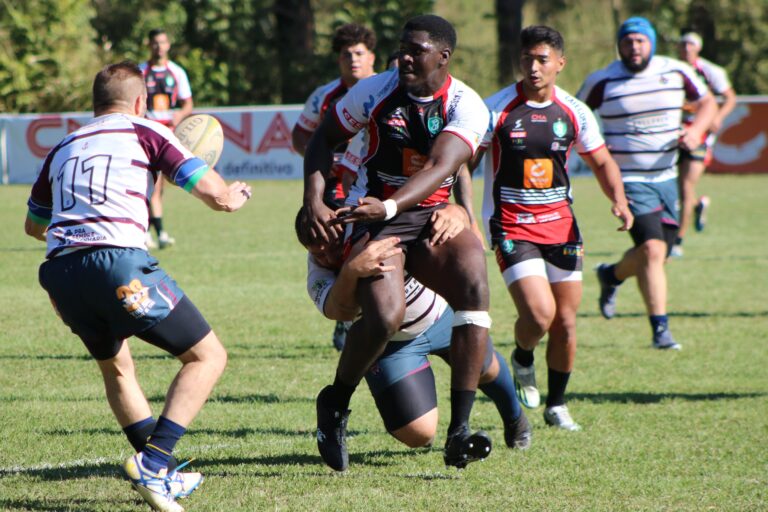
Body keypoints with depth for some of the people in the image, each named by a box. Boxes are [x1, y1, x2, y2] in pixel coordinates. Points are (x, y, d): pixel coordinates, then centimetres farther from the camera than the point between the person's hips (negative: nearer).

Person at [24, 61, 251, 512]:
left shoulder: (63, 148, 25)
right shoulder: (145, 132, 10)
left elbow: (34, 224, 39)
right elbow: (215, 195, 4)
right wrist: (236, 196, 28)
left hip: (61, 272, 6)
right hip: (119, 262, -6)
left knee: (116, 367, 30)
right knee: (208, 356, 5)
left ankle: (159, 475, 27)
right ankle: (152, 463, -9)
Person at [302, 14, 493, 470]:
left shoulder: (467, 107, -8)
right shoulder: (375, 91, -3)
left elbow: (440, 167, -22)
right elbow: (324, 140, 10)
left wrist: (388, 207, -38)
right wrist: (314, 202, -5)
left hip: (432, 213, 1)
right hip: (374, 219, -1)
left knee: (474, 280, -29)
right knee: (385, 317, -27)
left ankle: (460, 432, -25)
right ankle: (335, 403, 4)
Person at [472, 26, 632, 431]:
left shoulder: (574, 113, 2)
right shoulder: (497, 109, -9)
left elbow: (601, 162, 15)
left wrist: (619, 200, -3)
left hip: (561, 224, 4)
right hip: (512, 226, -4)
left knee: (566, 322, 5)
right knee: (539, 314, -19)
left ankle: (556, 405, 24)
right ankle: (522, 360, 16)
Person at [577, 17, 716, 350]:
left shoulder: (676, 72, 2)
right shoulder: (602, 82, -6)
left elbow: (706, 102, 15)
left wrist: (696, 129, -5)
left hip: (666, 177, 5)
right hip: (629, 180, -5)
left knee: (658, 254, 10)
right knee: (652, 249, -19)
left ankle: (611, 275, 41)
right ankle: (660, 329, -13)